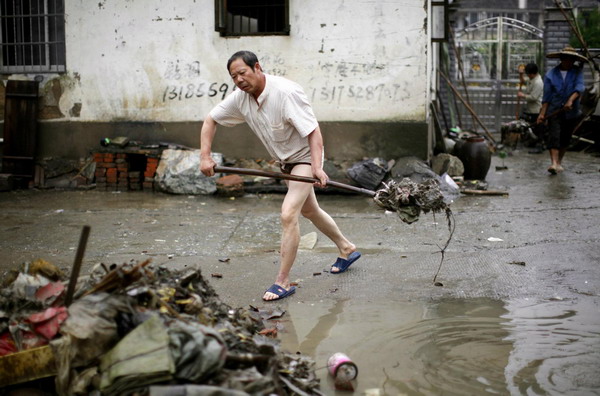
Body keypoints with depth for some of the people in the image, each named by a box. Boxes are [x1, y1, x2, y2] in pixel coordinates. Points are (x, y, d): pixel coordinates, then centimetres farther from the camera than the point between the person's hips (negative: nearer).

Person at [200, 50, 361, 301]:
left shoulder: (286, 92, -30)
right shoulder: (240, 97, -9)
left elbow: (313, 131, -31)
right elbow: (210, 120, 0)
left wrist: (317, 167, -44)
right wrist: (205, 156, -13)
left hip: (305, 157, -9)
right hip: (285, 161, 9)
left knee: (288, 214, -20)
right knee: (309, 211, 23)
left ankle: (283, 282, -12)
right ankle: (346, 249, 45)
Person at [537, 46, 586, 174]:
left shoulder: (577, 72, 4)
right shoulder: (551, 74, 1)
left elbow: (579, 87, -13)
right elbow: (546, 96, -1)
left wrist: (571, 100, -31)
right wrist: (542, 113, -9)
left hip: (571, 112, 2)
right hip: (554, 111, -2)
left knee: (566, 138, 8)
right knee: (554, 136, -15)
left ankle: (559, 162, 24)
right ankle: (554, 163, -24)